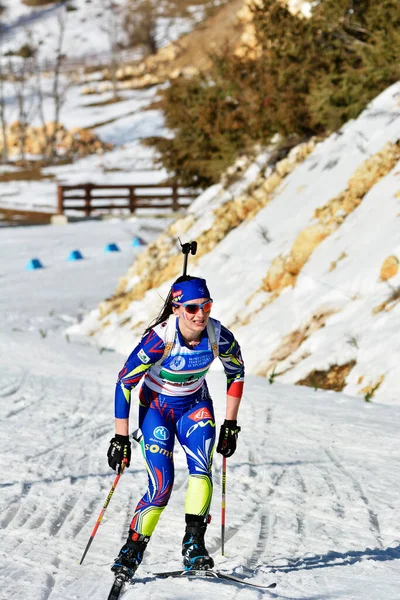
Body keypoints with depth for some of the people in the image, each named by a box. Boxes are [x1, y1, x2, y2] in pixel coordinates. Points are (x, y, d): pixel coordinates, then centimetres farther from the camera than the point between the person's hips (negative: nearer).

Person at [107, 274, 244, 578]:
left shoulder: (219, 336, -20)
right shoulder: (160, 338, -30)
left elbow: (236, 373, 1)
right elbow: (125, 382, -21)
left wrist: (230, 424, 1)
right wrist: (121, 438, -20)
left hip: (195, 406, 3)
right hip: (156, 407, -3)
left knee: (201, 468, -23)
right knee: (161, 486, -14)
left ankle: (194, 543, -22)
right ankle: (132, 552, 1)